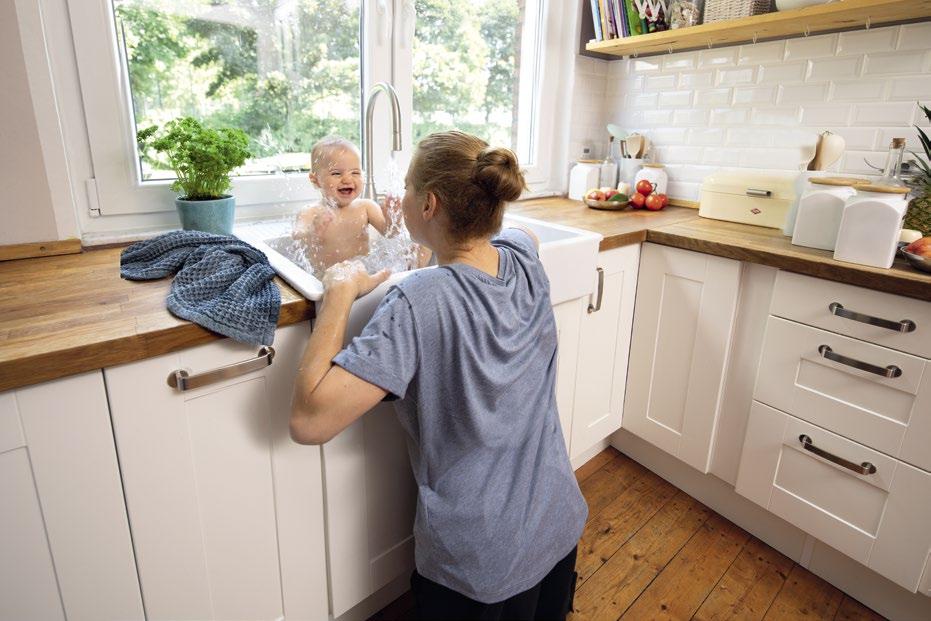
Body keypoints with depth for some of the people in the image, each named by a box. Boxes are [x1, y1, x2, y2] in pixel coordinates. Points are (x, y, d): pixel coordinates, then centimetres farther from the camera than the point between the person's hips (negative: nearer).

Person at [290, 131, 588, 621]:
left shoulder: (417, 304, -32)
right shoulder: (525, 258, -11)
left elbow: (309, 421, -32)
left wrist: (340, 292, -24)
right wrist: (429, 232, 16)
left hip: (478, 567, -5)